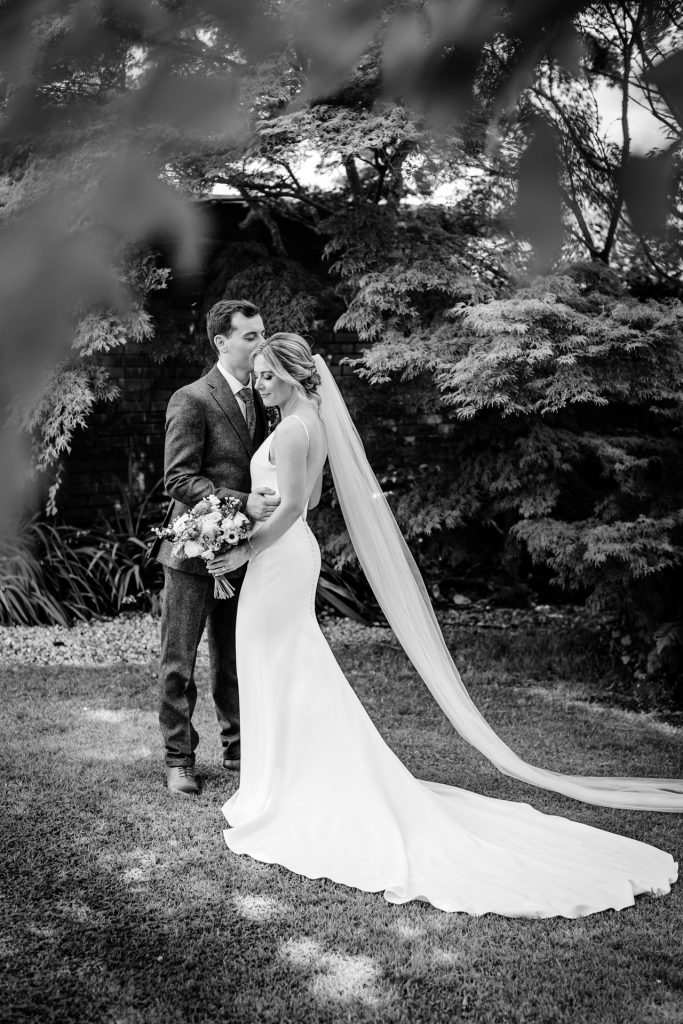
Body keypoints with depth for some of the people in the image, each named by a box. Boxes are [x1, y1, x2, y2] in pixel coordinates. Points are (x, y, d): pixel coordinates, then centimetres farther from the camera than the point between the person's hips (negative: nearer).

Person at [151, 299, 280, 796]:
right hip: (195, 549, -6)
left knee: (236, 659, 16)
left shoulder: (258, 400, 11)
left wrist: (271, 502, 2)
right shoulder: (191, 400, -12)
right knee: (180, 662, 4)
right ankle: (179, 758, 16)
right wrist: (242, 503, -28)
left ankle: (238, 746, 29)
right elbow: (179, 480, -18)